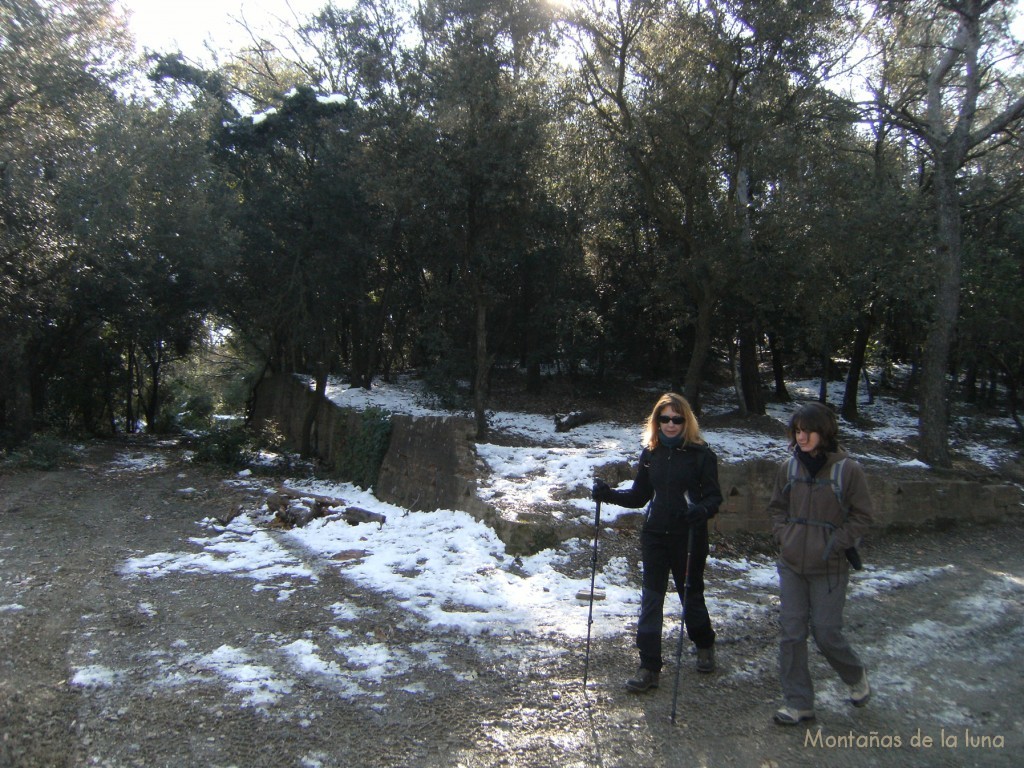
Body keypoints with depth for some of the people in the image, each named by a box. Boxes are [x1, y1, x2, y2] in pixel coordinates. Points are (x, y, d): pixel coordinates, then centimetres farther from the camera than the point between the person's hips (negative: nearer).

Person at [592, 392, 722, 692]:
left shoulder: (701, 454, -9)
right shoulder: (650, 453, 4)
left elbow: (714, 496, -8)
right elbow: (639, 496, 8)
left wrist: (702, 510, -30)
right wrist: (610, 494, -7)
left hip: (689, 537, -3)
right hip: (655, 535, 3)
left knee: (691, 595, 14)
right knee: (651, 599, 2)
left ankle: (704, 645, 43)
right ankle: (649, 667, 10)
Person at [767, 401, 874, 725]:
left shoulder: (847, 470, -11)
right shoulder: (789, 468, 1)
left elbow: (862, 516, -4)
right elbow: (777, 507, 14)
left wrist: (835, 544, -11)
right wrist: (782, 536, 0)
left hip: (829, 569, -4)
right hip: (791, 565, 4)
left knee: (826, 634, 3)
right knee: (791, 632, 5)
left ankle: (856, 676, 36)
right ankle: (798, 703, 18)